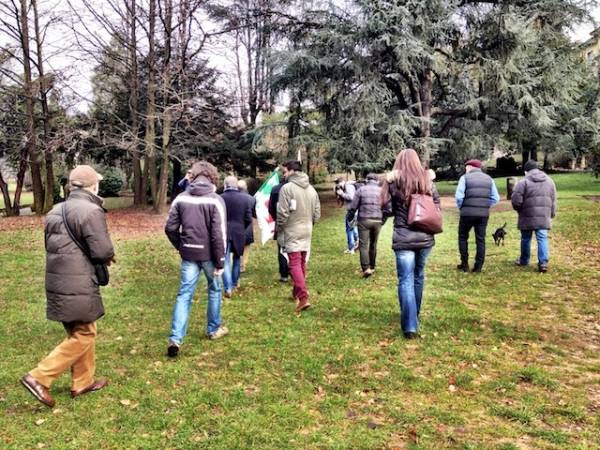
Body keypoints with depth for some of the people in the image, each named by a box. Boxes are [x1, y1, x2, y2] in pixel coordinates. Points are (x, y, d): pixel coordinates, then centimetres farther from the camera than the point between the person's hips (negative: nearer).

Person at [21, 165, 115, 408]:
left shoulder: (55, 211, 12)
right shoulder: (91, 211, -16)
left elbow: (52, 246, 16)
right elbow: (103, 252, -19)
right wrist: (109, 256, 5)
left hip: (57, 283, 9)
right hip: (78, 287, -9)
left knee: (81, 332, 19)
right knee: (83, 336, 4)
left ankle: (83, 381, 28)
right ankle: (39, 378, 2)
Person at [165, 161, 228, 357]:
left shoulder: (181, 198, -1)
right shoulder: (215, 200, -12)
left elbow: (170, 228, 0)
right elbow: (219, 234, -15)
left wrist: (181, 246, 15)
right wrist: (220, 261, -9)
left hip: (189, 254, 3)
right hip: (208, 254, -2)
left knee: (184, 294, 5)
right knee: (214, 290, 18)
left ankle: (175, 338, -2)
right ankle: (214, 329, 32)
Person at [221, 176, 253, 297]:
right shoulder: (245, 198, -5)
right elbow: (248, 219, -2)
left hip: (223, 233, -2)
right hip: (239, 233, 2)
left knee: (225, 261, 1)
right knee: (237, 258, 21)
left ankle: (228, 288, -9)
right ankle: (234, 283, 33)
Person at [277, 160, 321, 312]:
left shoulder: (287, 188, -15)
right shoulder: (311, 189, 7)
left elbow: (283, 213, -17)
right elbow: (317, 213, 9)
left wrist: (279, 230, -1)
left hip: (292, 232, -7)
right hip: (307, 232, 7)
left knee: (295, 263, -6)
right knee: (302, 262, 17)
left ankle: (303, 297, -15)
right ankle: (298, 291, 32)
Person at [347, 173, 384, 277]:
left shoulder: (361, 189, -1)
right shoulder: (381, 190, 6)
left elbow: (353, 207, -4)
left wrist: (349, 219, 9)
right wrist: (383, 219, 18)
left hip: (364, 220, -3)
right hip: (377, 221, 3)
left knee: (363, 245, -2)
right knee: (373, 244, 15)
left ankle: (366, 268, -13)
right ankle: (372, 267, 24)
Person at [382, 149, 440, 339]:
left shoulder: (394, 181, -5)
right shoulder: (427, 181, 4)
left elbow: (387, 210, -5)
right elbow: (437, 207, 10)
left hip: (403, 238, -3)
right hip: (425, 237, 4)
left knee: (406, 281, -2)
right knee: (418, 276, 19)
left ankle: (410, 326, -8)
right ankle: (414, 317, 35)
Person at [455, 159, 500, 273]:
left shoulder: (465, 177, -3)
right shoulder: (489, 179, 10)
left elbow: (459, 196, -12)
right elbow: (495, 198, 5)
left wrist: (461, 207, 5)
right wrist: (485, 206, 13)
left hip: (468, 213, -3)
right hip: (484, 214, 3)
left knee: (463, 237, 12)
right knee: (481, 239, 9)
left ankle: (464, 264, 11)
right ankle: (478, 266, 10)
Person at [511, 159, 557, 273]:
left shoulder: (523, 182, -9)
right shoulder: (549, 181, 9)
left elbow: (516, 201, -13)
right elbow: (553, 201, 13)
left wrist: (519, 210, 7)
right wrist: (551, 215, 21)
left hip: (528, 217, -3)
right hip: (544, 217, 3)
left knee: (526, 238, 12)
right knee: (542, 238, 4)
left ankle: (524, 260, 27)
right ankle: (543, 263, -6)